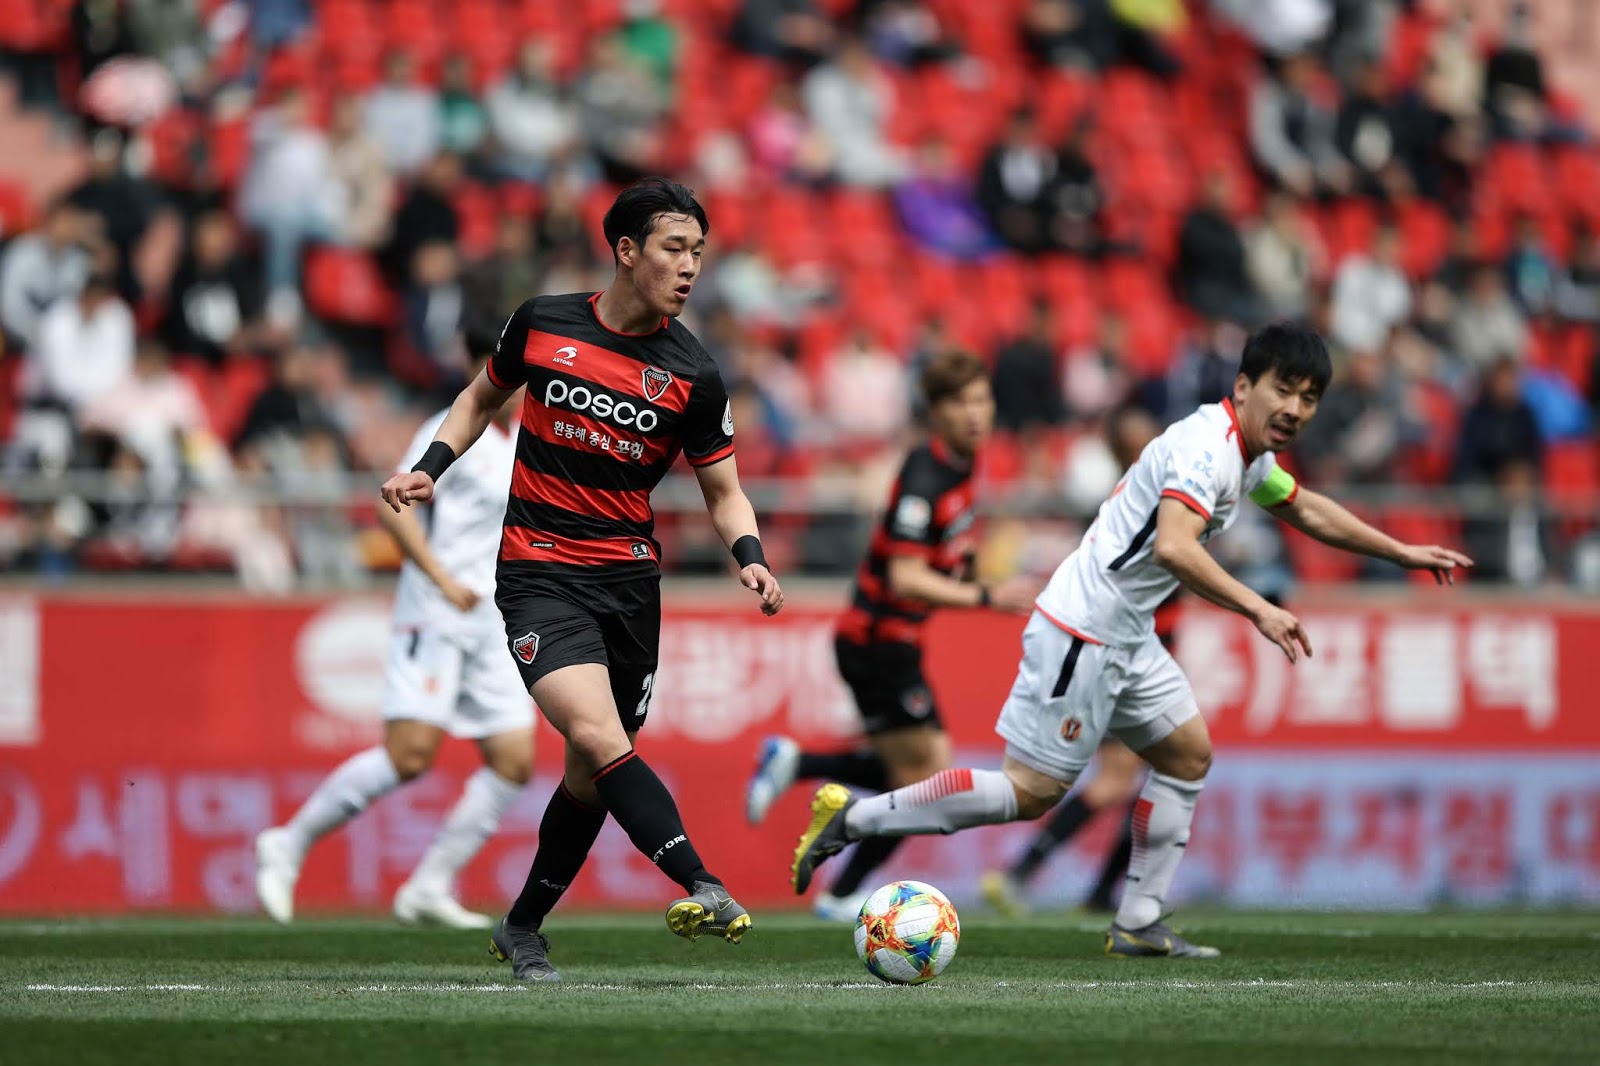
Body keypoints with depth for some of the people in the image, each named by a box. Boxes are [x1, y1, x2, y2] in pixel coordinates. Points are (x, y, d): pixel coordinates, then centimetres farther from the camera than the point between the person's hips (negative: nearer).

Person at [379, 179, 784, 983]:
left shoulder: (693, 377, -2)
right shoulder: (542, 325, -1)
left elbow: (722, 491, 6)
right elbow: (483, 396, 18)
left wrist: (750, 558, -13)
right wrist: (429, 468, 4)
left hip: (630, 579, 3)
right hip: (538, 575, -3)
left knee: (592, 774, 7)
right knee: (598, 736, -24)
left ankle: (523, 930, 26)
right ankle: (702, 887, -36)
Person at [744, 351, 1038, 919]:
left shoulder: (959, 465, 7)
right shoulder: (925, 479, -23)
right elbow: (905, 579, -29)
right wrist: (986, 597, -33)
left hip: (894, 643, 9)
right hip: (877, 643, -9)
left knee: (929, 769, 13)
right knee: (920, 778, -4)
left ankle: (791, 763, 16)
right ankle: (842, 896, 8)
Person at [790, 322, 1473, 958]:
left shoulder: (1252, 455, 12)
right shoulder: (1206, 447, -20)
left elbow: (1309, 512, 32)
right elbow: (1173, 546, -36)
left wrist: (1405, 553, 35)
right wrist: (1258, 610, -41)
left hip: (1125, 637, 11)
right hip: (1080, 633, -11)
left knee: (1188, 753, 11)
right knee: (1032, 790, -9)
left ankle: (1138, 925, 14)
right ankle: (852, 818, -4)